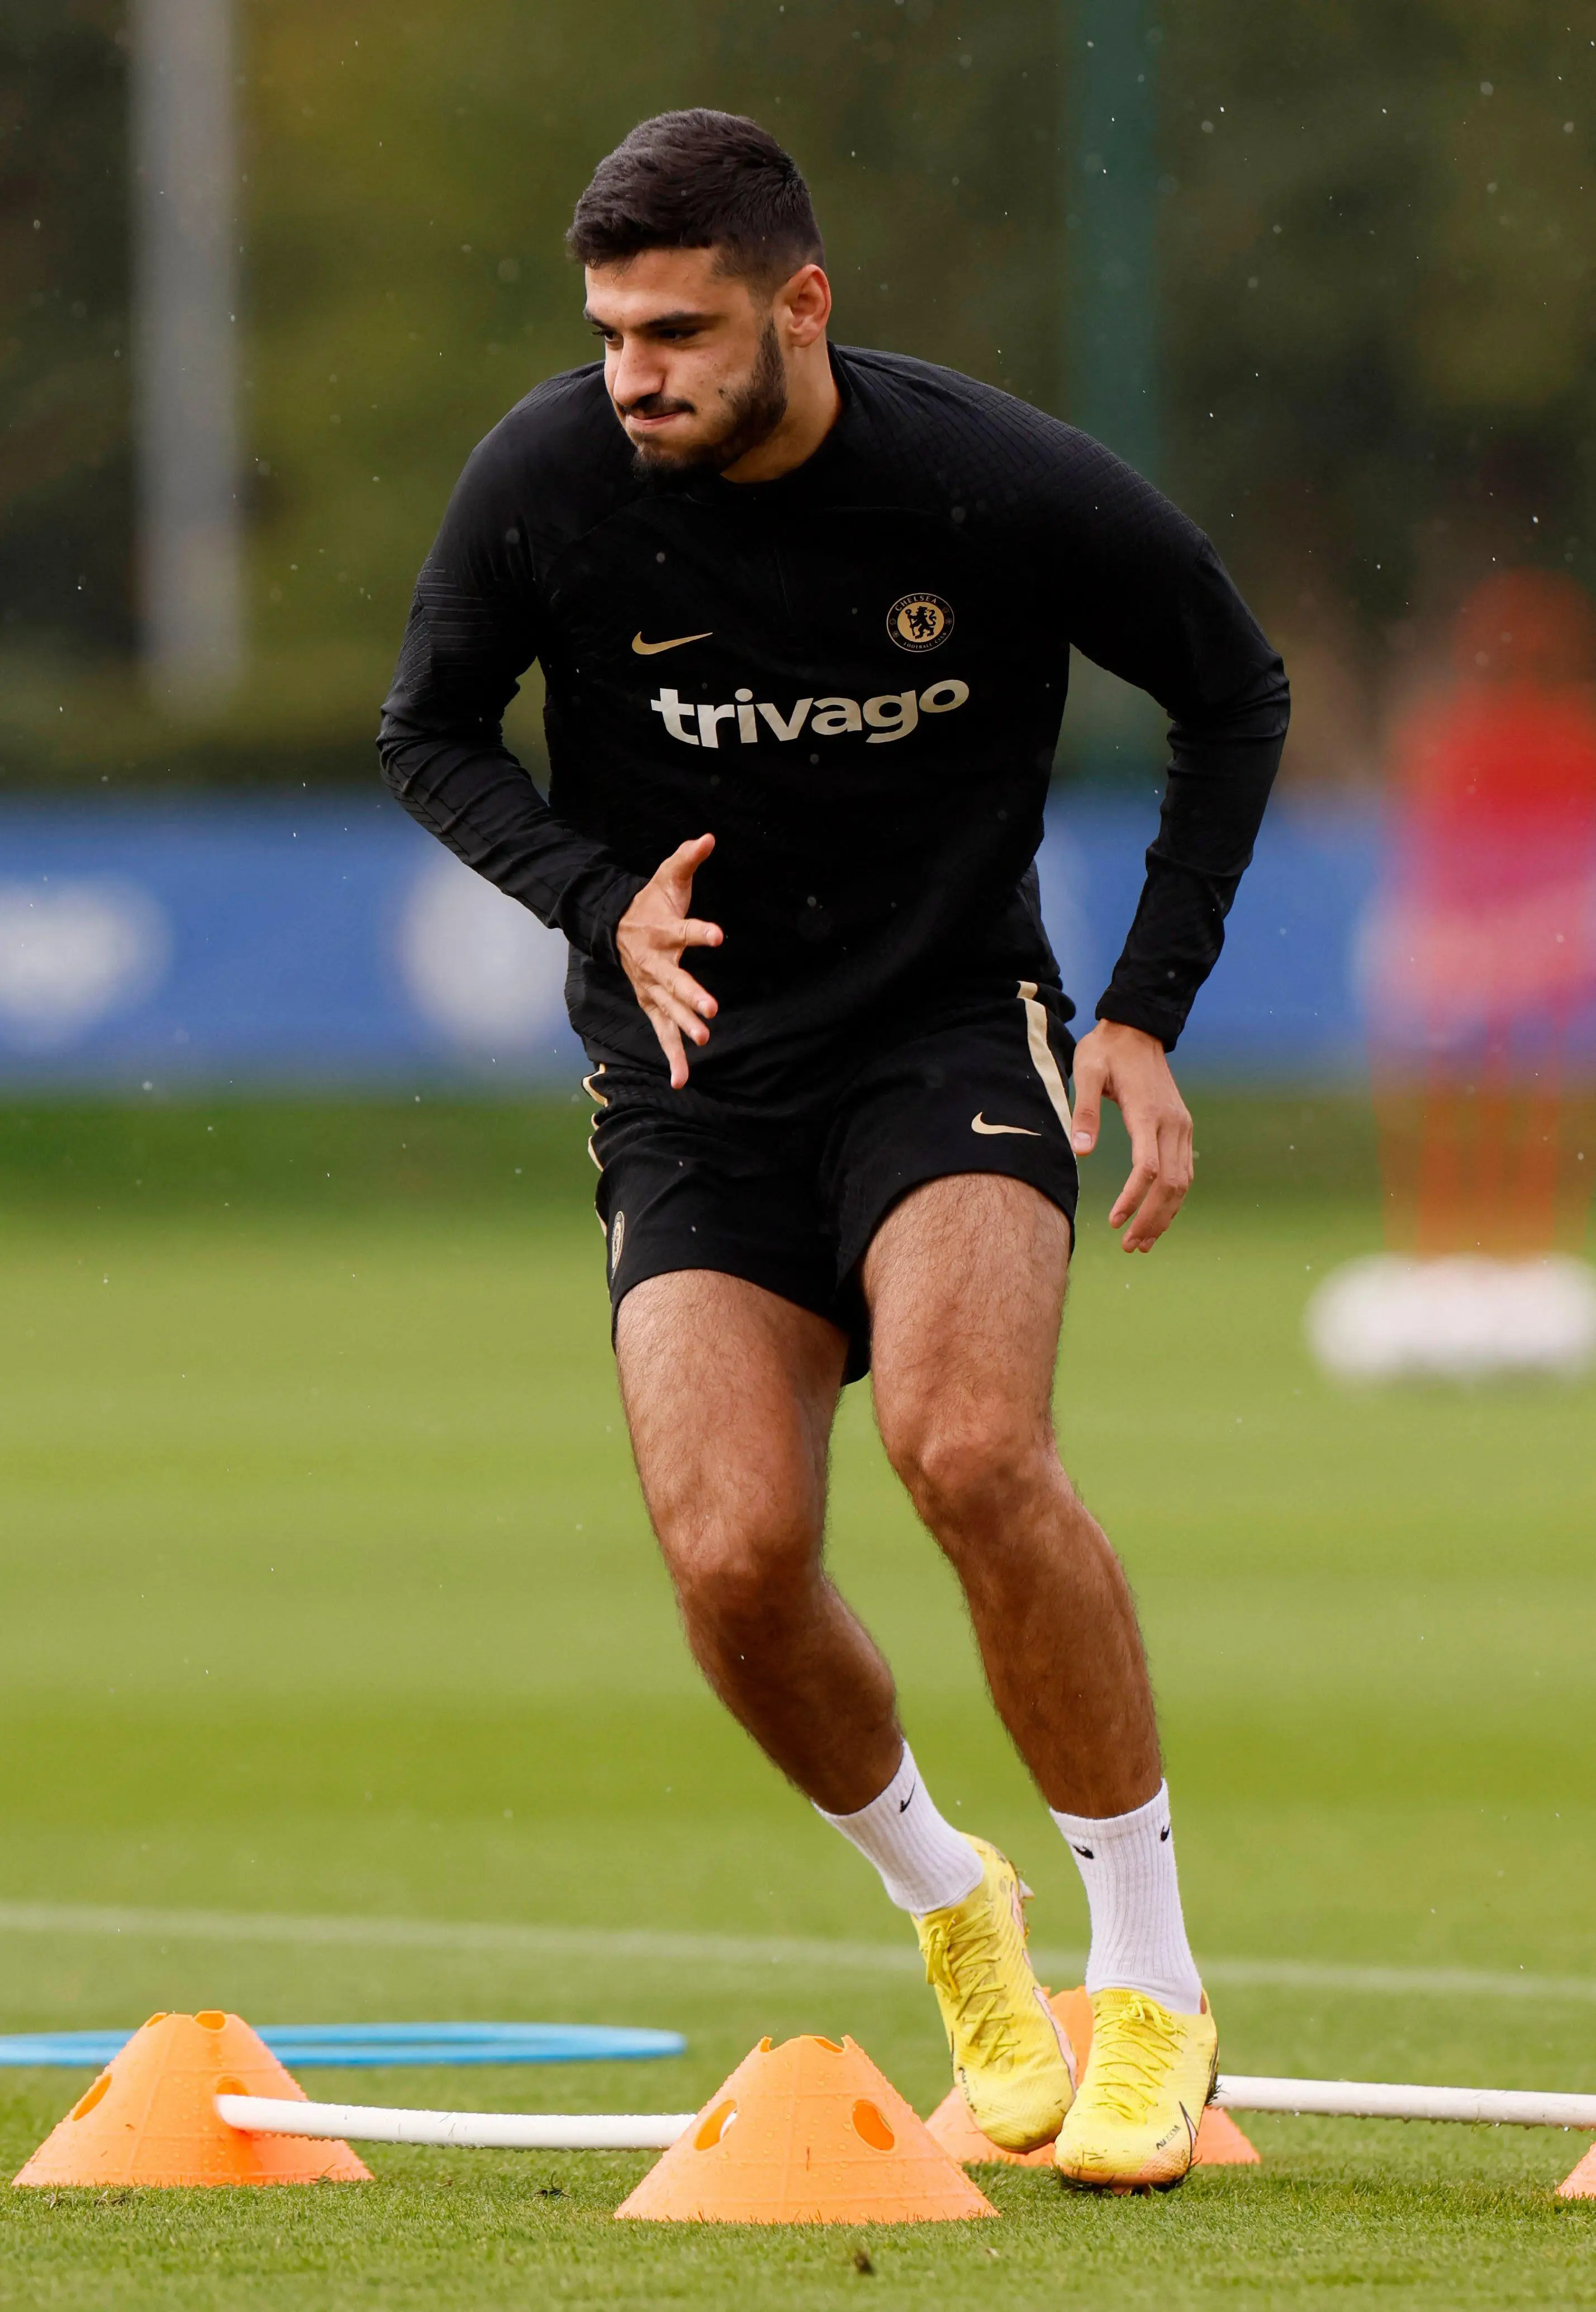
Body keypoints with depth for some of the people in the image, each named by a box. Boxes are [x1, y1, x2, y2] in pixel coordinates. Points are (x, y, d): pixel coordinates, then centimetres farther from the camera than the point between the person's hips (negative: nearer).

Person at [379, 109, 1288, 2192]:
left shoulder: (1003, 487, -15)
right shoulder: (548, 483, -11)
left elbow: (1237, 692, 2)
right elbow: (430, 735, 6)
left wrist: (1149, 1010, -4)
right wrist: (603, 904, -12)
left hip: (952, 1028, -2)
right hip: (695, 1079, 2)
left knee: (970, 1449, -27)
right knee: (736, 1558, -16)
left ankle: (1153, 1979, -13)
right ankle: (945, 1905, 16)